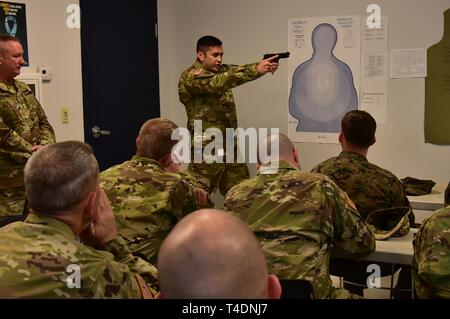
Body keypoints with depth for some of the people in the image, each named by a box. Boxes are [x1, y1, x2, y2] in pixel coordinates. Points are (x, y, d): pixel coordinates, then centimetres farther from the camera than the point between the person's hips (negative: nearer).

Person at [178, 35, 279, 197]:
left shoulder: (221, 70, 11)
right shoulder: (190, 77, -13)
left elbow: (239, 69, -5)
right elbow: (217, 83, -29)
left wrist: (264, 65, -27)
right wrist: (256, 70, -36)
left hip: (230, 145, 7)